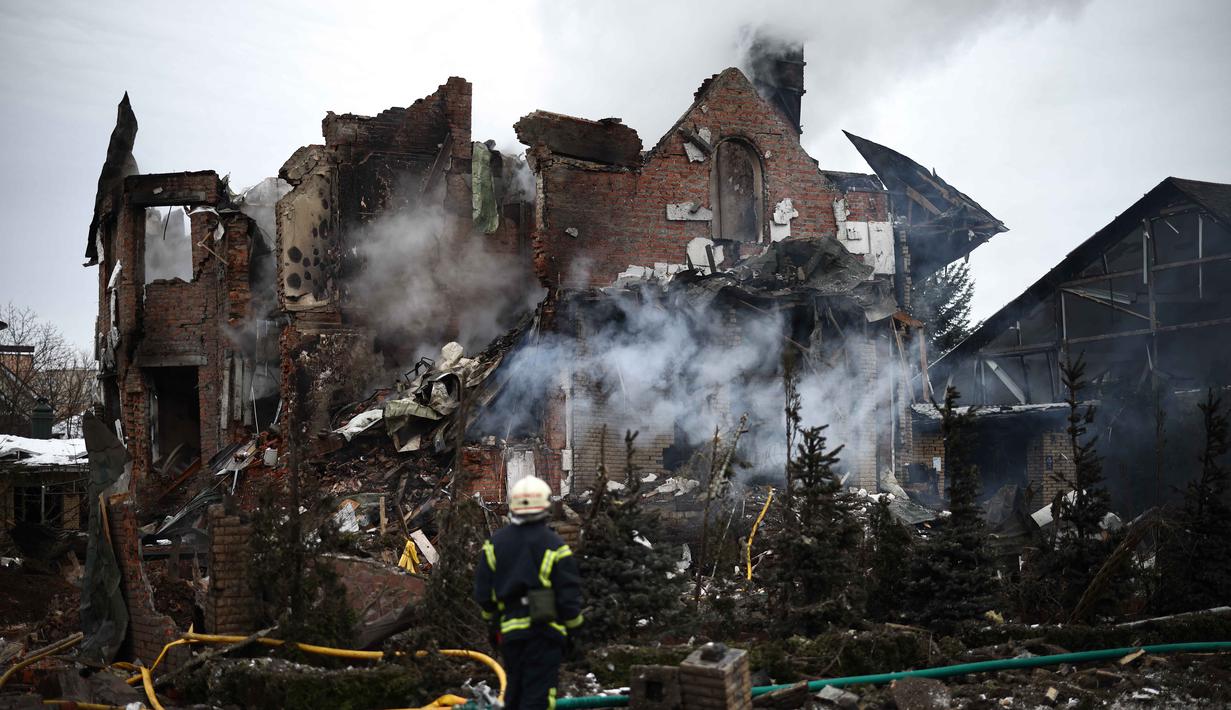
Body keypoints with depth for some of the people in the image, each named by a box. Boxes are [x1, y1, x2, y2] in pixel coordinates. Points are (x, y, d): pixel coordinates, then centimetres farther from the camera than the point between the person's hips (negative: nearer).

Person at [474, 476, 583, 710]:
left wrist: (492, 621, 23)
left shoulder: (494, 544, 3)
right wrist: (573, 627, 6)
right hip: (544, 630, -4)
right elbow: (569, 594, -9)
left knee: (515, 690, 21)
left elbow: (483, 593, 8)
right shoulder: (554, 546, -10)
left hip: (509, 631, 5)